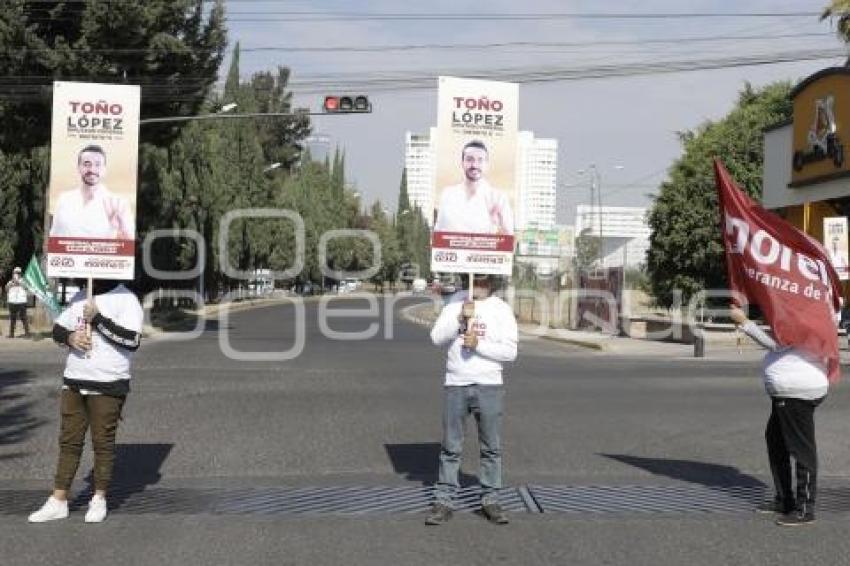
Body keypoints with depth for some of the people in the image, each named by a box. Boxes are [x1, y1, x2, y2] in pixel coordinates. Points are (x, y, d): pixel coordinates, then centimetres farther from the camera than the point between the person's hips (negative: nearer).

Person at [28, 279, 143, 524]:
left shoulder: (126, 299, -8)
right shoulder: (80, 297, 13)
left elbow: (132, 340, -19)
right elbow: (57, 329, 15)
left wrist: (97, 318, -20)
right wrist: (70, 337, -8)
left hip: (108, 385, -6)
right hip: (74, 382, 6)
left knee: (103, 443, 2)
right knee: (69, 441, 8)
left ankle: (99, 499, 15)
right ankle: (58, 501, 13)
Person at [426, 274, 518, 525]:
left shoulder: (502, 310, 3)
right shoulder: (454, 305, 8)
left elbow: (510, 352, -4)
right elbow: (436, 337, -4)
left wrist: (478, 344, -14)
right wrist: (460, 318, -16)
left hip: (489, 386, -1)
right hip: (455, 385, 1)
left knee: (491, 448, 5)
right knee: (451, 447, 4)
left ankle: (490, 499, 14)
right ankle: (444, 501, 8)